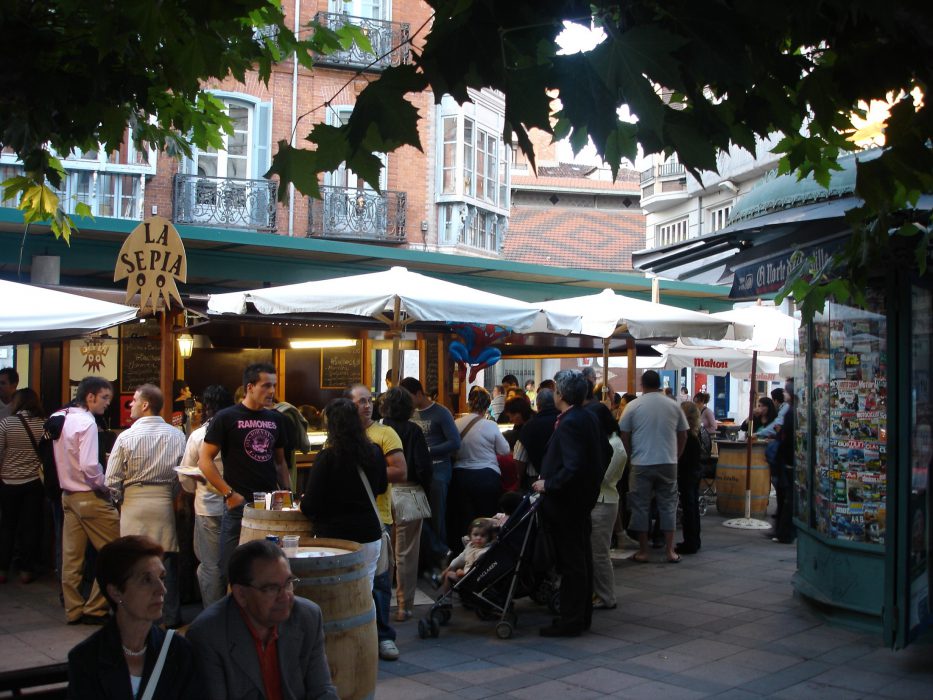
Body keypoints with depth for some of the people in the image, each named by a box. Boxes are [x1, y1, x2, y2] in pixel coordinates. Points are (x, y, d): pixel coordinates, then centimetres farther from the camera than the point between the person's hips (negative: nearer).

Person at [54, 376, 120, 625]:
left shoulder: (60, 418, 7)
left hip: (68, 494, 9)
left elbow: (66, 460, 12)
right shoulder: (87, 423, -17)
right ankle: (95, 609, 3)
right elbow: (89, 466, -25)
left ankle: (74, 610, 20)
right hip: (89, 497, -9)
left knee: (71, 557, 12)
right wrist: (107, 486, -10)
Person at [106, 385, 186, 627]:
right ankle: (172, 615, 16)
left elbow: (112, 480, -4)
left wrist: (119, 499, 13)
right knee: (167, 558, 10)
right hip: (165, 501, 2)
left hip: (133, 501, -2)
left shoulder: (126, 436, -7)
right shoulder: (177, 436, -1)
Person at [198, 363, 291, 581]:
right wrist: (229, 494, -12)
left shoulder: (276, 419, 11)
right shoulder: (226, 418, -3)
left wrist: (288, 493, 7)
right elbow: (205, 460, -6)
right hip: (239, 505, -4)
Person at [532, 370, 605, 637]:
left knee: (570, 562, -2)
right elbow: (603, 456, 15)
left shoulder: (569, 424, -21)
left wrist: (548, 484, -18)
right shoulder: (589, 418, 8)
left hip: (565, 502, -10)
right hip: (584, 497, 10)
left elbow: (572, 467, -29)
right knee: (582, 558, 16)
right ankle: (582, 615, 26)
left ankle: (570, 621, 6)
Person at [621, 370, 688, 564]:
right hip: (668, 463, 2)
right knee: (668, 506, 10)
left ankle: (643, 551, 9)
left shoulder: (633, 406, -3)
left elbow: (624, 437, 0)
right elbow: (683, 436, 9)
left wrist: (631, 457, 13)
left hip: (641, 464, -2)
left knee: (641, 506, 6)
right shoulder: (673, 406, 3)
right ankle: (670, 551, 11)